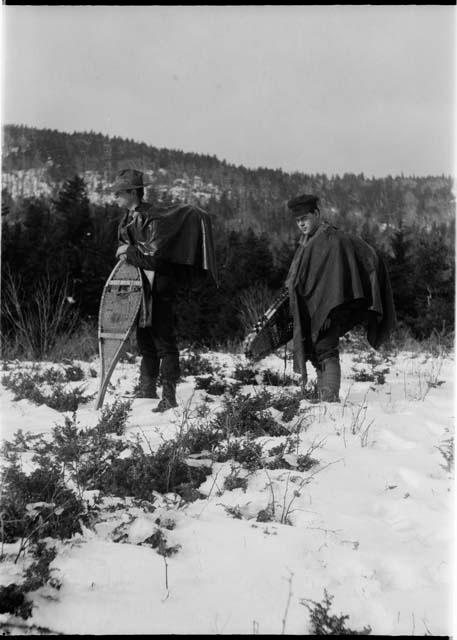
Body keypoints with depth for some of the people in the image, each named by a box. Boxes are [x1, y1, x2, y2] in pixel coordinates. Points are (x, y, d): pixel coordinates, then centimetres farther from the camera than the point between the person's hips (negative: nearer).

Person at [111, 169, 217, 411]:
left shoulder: (153, 216, -16)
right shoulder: (129, 218, 9)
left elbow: (156, 255, -20)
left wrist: (130, 253, -14)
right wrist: (126, 255, 2)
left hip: (160, 285, -9)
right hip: (141, 285, 9)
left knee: (164, 340, -6)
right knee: (145, 338, 17)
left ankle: (169, 396, -2)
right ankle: (148, 387, 30)